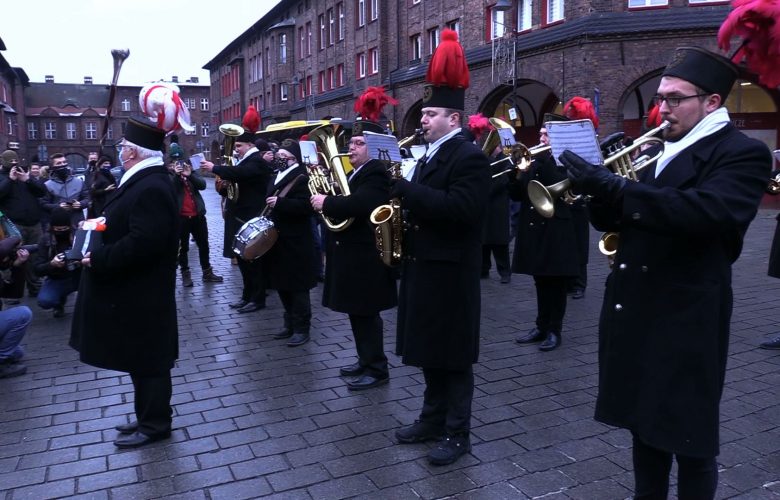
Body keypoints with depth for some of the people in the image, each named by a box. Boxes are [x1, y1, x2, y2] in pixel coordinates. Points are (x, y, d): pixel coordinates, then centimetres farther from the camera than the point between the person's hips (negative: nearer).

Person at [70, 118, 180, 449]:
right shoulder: (147, 181, 10)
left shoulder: (151, 188, -23)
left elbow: (142, 242, -29)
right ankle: (149, 416, 32)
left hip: (139, 297, -10)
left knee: (146, 362, 3)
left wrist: (98, 259, -21)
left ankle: (154, 425, 17)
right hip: (135, 293, 10)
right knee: (142, 360, 19)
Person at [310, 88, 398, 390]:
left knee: (367, 314, -2)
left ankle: (377, 369, 9)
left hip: (365, 257, -10)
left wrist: (325, 202, -19)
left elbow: (358, 205, -32)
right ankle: (366, 360, 29)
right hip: (351, 254, 10)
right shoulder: (356, 172, 16)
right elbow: (345, 203, 16)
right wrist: (325, 201, -2)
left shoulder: (376, 173, -16)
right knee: (357, 313, 16)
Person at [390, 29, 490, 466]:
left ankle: (458, 433, 15)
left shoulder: (470, 157, -13)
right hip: (423, 267, 9)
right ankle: (433, 419, 31)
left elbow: (460, 209, -27)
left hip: (450, 272, -9)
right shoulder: (430, 156, 16)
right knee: (429, 350, 17)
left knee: (453, 355, 1)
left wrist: (406, 188, -25)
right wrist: (405, 196, 1)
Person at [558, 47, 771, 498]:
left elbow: (705, 211, -29)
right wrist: (599, 189, -9)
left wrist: (613, 187, -30)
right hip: (636, 312, 7)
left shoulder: (743, 153, -9)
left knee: (689, 438, 7)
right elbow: (615, 219, 12)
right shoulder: (659, 151, 13)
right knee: (645, 424, 20)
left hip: (686, 320, -7)